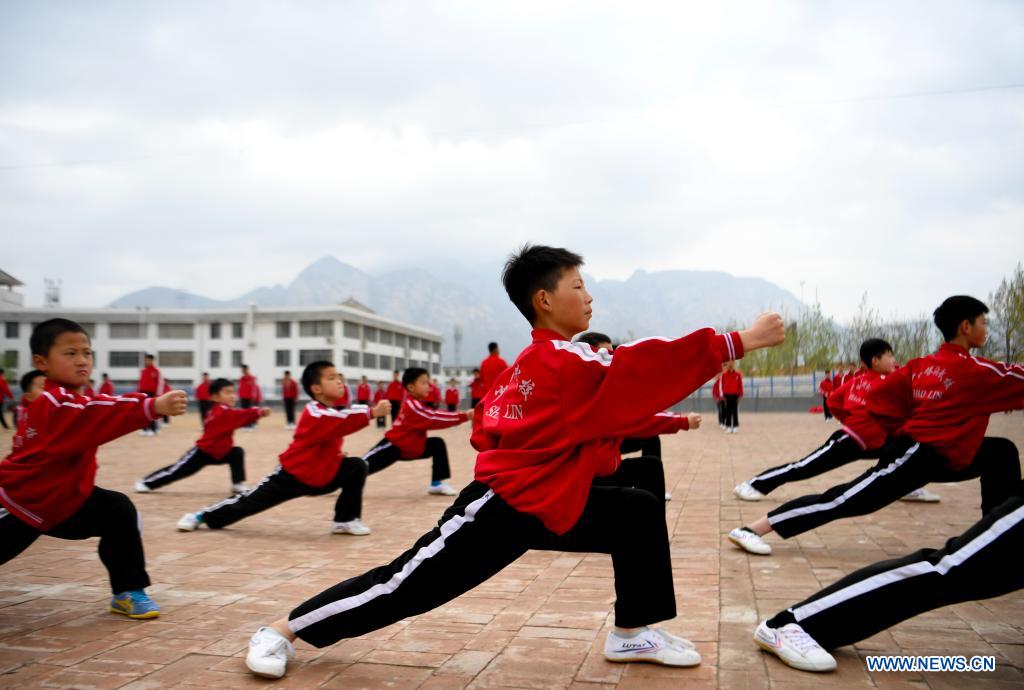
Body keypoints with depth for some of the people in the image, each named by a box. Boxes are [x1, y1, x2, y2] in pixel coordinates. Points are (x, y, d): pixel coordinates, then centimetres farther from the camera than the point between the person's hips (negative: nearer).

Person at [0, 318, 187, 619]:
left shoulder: (70, 401, 4)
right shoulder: (54, 403, -31)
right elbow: (100, 413, -47)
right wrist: (154, 406, -60)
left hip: (64, 499, 8)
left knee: (119, 512, -10)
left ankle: (128, 592, -3)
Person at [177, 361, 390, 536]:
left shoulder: (333, 410, 2)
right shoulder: (315, 413, -26)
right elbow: (345, 420, -45)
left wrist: (337, 455, -1)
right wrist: (373, 413, -52)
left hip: (323, 475, 7)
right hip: (293, 474, -7)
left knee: (357, 466, -11)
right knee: (251, 501, 0)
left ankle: (345, 520, -1)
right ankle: (202, 516, 24)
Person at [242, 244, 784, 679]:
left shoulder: (536, 360, 9)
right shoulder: (566, 363, -21)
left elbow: (488, 421, 14)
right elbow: (640, 368, -31)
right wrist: (740, 342, -28)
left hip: (544, 502, 10)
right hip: (503, 510, -10)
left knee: (640, 514, 5)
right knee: (408, 585, -2)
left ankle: (633, 633, 14)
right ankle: (282, 630, 15)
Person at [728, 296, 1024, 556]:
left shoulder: (922, 364, 10)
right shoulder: (975, 370, -10)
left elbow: (880, 397, 6)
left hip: (920, 449, 9)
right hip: (920, 457, -9)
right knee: (848, 499, -11)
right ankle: (752, 529, -12)